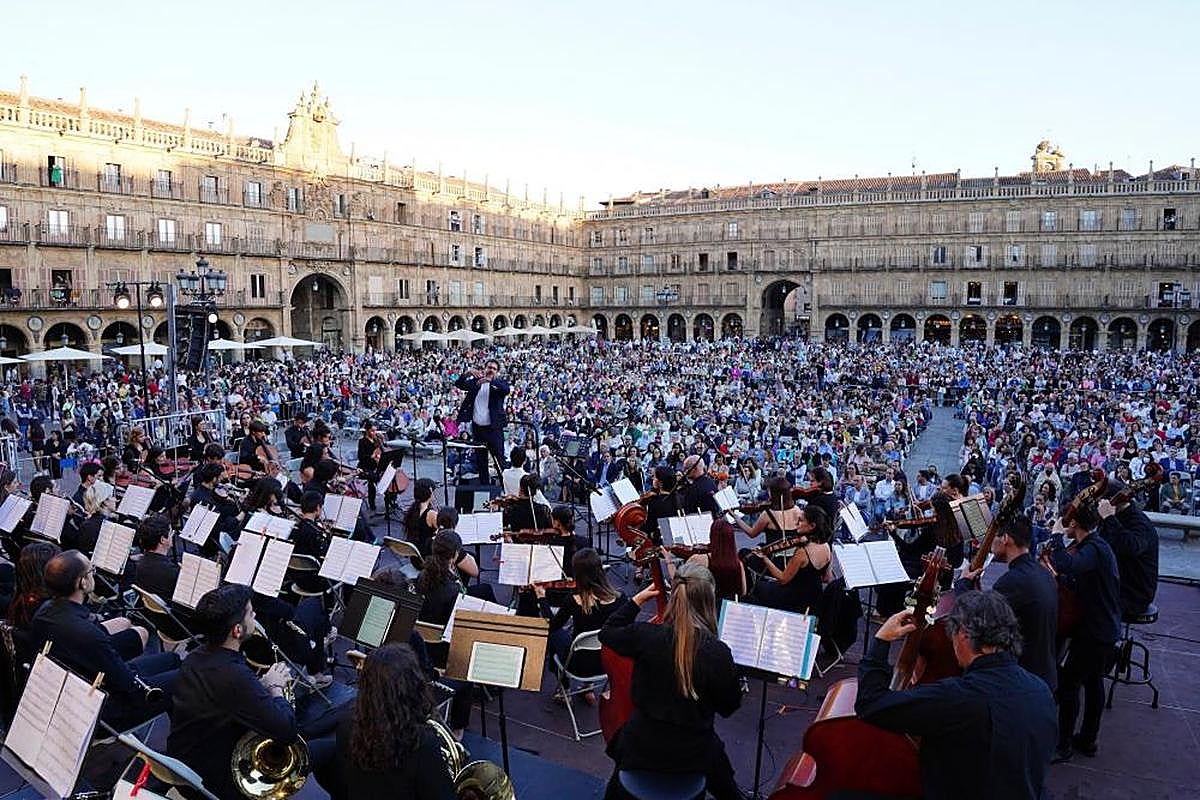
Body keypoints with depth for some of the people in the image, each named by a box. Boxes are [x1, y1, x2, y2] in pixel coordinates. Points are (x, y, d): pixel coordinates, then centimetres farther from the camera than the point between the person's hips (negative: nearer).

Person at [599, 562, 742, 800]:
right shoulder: (718, 653, -24)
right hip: (692, 755, -1)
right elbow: (729, 707, -8)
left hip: (641, 747, 1)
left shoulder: (646, 636, -20)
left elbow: (607, 633, 1)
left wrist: (636, 600, 2)